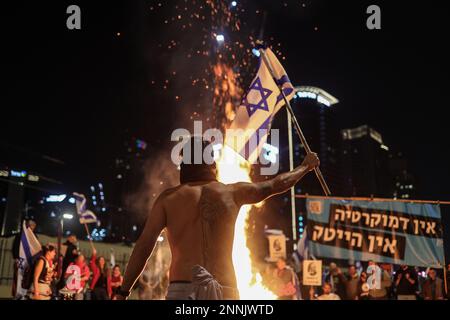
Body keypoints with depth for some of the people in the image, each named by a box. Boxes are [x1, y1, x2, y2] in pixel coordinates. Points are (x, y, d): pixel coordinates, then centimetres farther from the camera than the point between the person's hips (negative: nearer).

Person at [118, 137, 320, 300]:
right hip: (225, 291, 2)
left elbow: (144, 246, 0)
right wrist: (306, 166, 40)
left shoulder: (168, 198, 6)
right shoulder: (232, 192, 9)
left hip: (183, 289, -1)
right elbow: (276, 185, 23)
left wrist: (124, 292, 5)